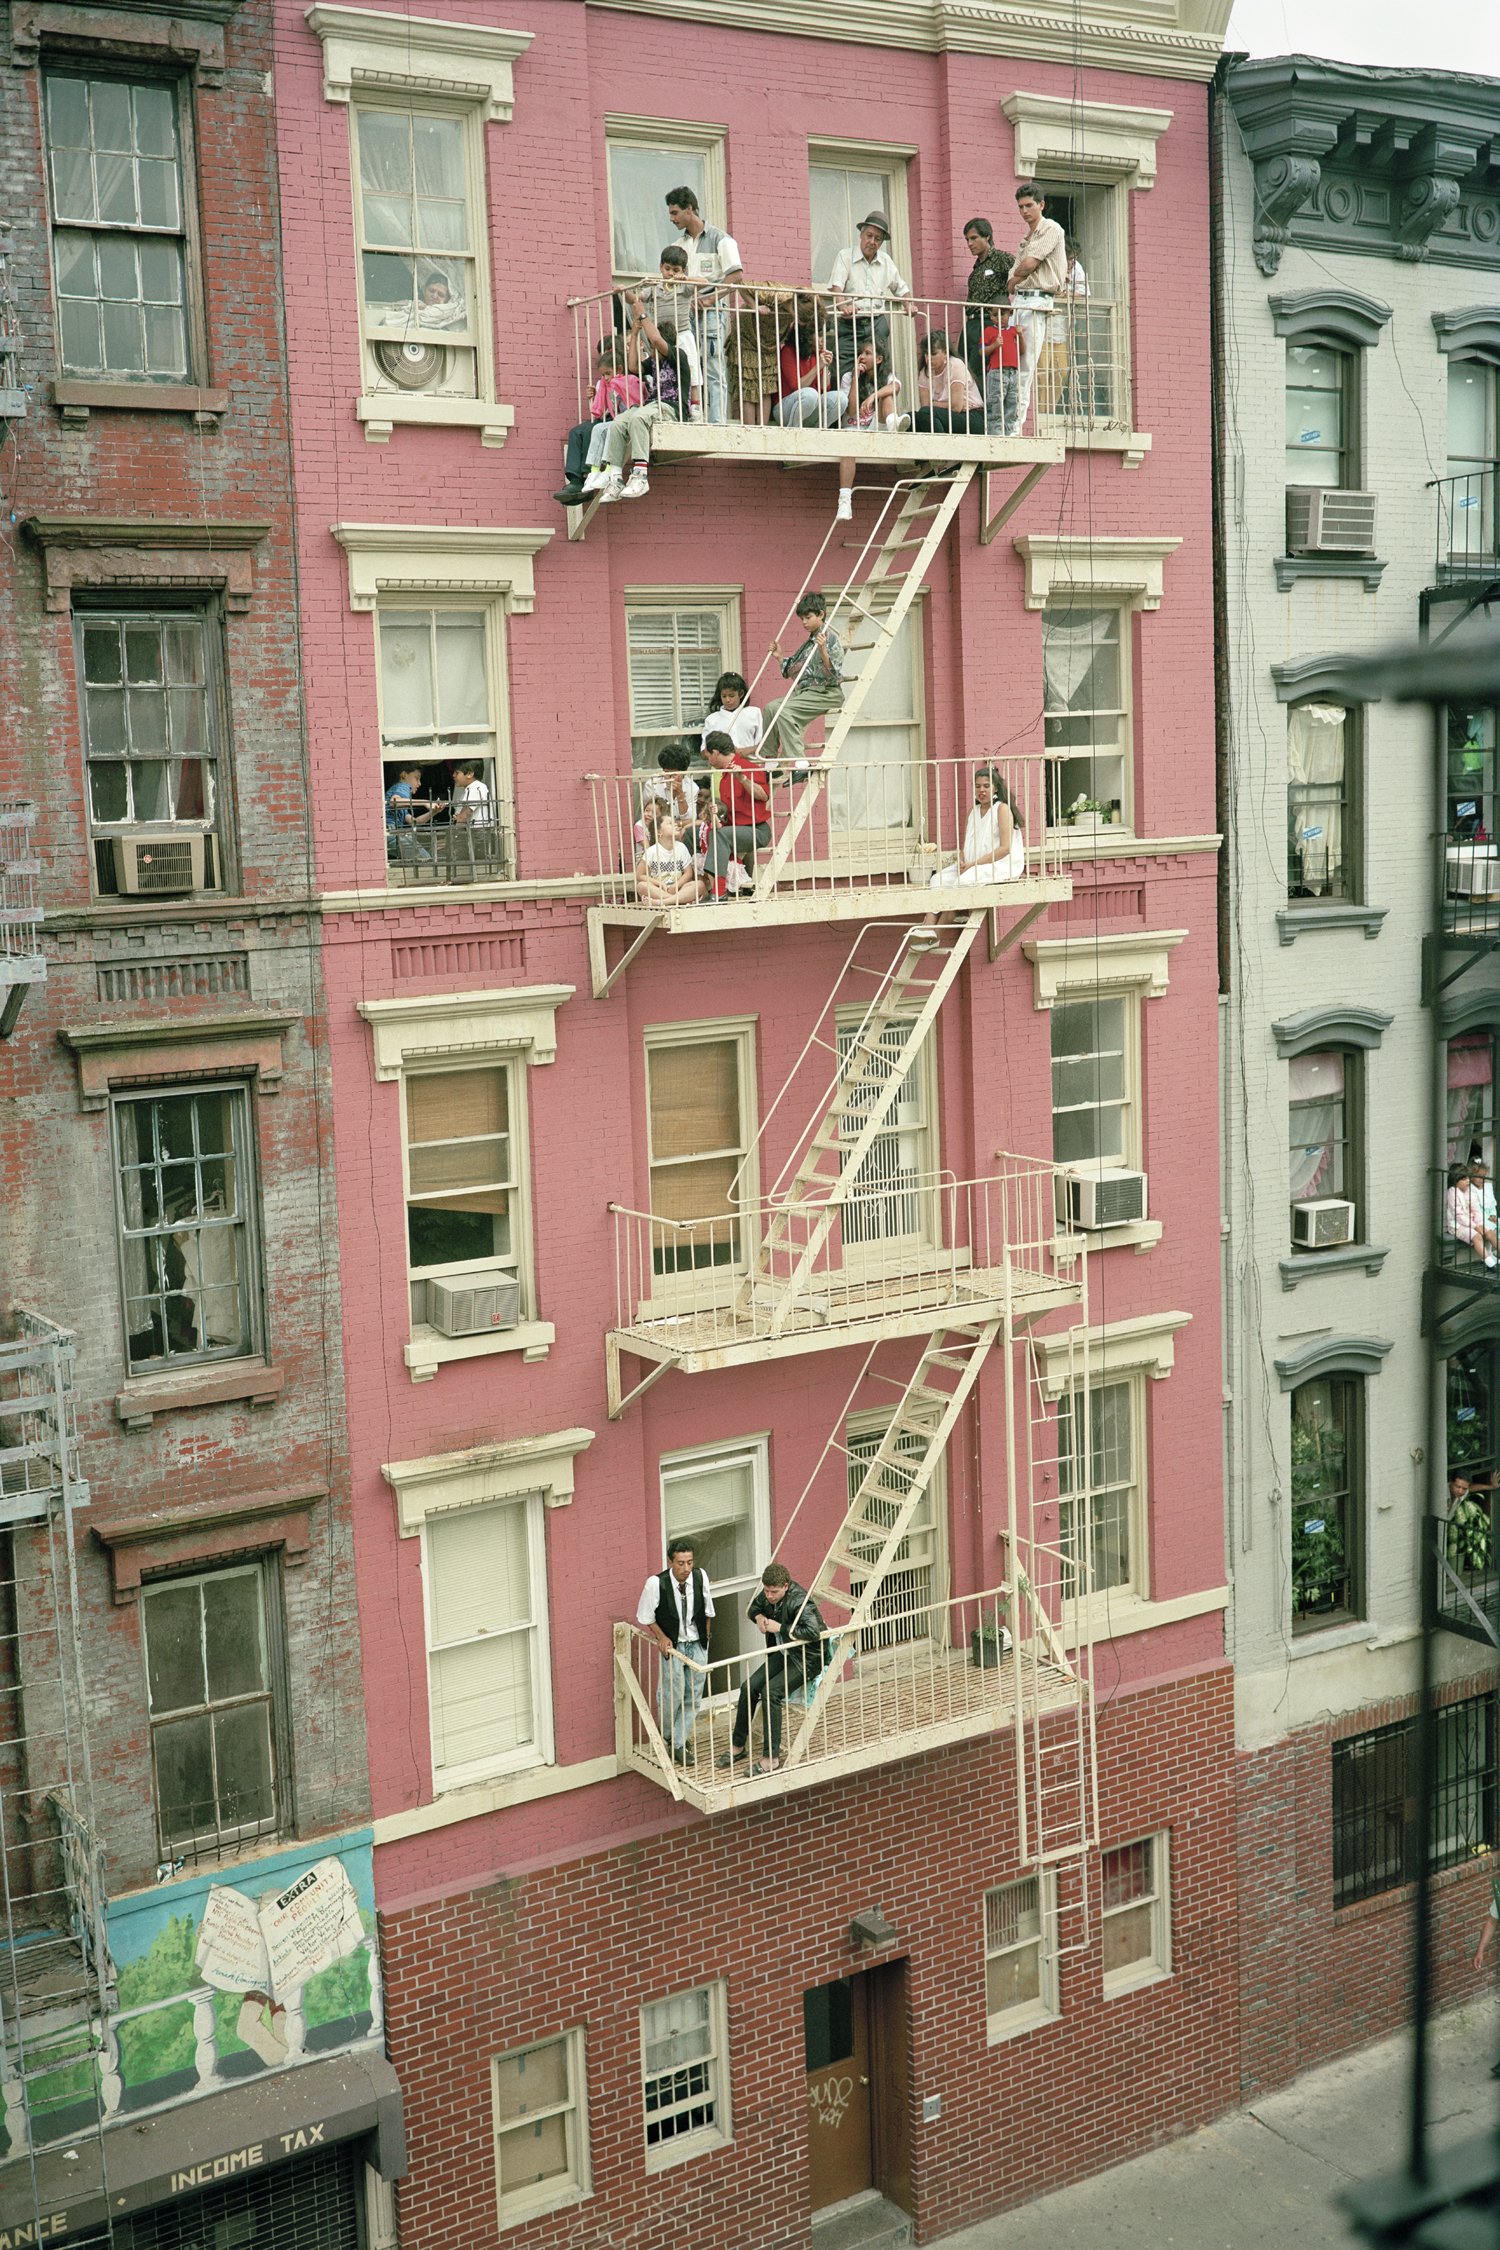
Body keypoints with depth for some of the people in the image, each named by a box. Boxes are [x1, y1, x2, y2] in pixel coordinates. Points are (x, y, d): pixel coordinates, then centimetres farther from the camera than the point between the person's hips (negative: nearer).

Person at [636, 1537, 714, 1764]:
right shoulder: (656, 1583, -23)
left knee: (693, 1697, 6)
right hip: (672, 1645, -3)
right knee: (672, 1696, 1)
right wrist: (662, 1637, -12)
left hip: (697, 1645, 3)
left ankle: (679, 1743, 19)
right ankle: (668, 1735, 29)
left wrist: (705, 1638, 7)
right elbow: (645, 1616, -7)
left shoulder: (700, 1577, -14)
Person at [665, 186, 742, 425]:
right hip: (684, 313, 6)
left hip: (710, 313, -6)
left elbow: (737, 275, -8)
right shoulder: (680, 245, 19)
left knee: (713, 374, -9)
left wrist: (709, 300, -15)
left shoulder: (719, 239, 1)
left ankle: (718, 425, -12)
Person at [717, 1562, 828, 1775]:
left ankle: (772, 1757, -18)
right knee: (749, 1687, -7)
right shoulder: (769, 1594, -2)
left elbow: (813, 1631, -38)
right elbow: (754, 1607, 19)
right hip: (783, 1653, 8)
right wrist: (759, 1617, -7)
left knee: (770, 1692, -25)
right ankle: (738, 1745, 10)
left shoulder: (799, 1601, -27)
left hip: (806, 1659, -8)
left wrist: (781, 1628, -29)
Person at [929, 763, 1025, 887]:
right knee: (938, 880, -16)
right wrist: (961, 861, -8)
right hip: (972, 865, 7)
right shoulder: (974, 811, 17)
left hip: (999, 865, -7)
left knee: (964, 881, -35)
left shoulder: (1002, 809, -3)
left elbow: (1005, 848, -12)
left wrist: (974, 864, -17)